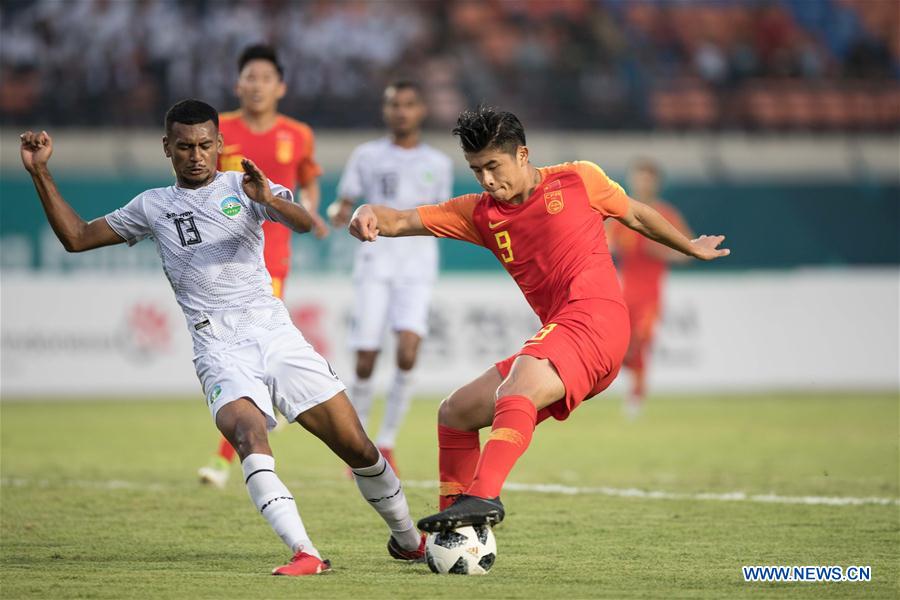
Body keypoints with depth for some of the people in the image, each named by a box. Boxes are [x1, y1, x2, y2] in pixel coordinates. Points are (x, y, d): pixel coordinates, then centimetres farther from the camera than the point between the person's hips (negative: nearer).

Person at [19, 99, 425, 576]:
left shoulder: (243, 187, 9)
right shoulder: (153, 206, 16)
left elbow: (305, 224, -8)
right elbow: (77, 238, 19)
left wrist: (269, 199, -30)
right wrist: (40, 173, 10)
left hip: (275, 333, 0)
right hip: (220, 351, 0)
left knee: (358, 448, -1)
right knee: (248, 435, -31)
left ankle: (408, 541, 21)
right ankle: (304, 553, -38)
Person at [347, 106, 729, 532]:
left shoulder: (579, 180, 6)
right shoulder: (480, 213, 15)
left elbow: (635, 215, 23)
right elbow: (404, 222, 6)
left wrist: (691, 248, 36)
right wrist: (370, 215, -17)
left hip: (595, 318, -7)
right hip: (556, 333, 7)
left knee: (516, 390, -33)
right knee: (455, 413, 10)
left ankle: (482, 496, -51)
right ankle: (452, 536, 16)